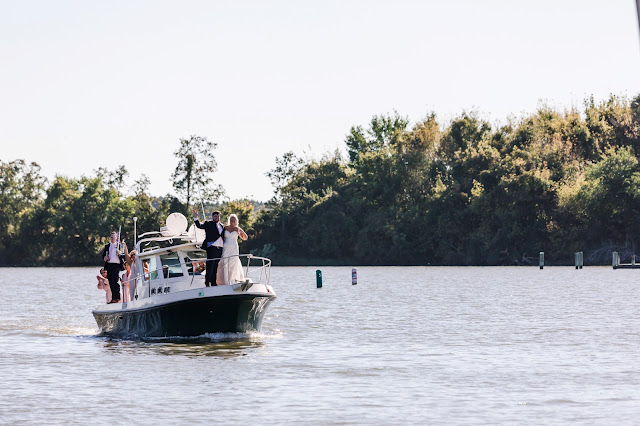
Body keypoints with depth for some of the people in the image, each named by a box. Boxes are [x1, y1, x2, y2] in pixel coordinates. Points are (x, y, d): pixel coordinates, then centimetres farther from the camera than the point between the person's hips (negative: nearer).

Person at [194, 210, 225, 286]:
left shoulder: (221, 225, 19)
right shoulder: (208, 224, 2)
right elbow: (200, 226, -12)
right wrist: (196, 217, -27)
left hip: (219, 249, 6)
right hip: (211, 248, -6)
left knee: (215, 267, 9)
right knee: (210, 266, -8)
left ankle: (213, 283, 14)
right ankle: (207, 283, -6)